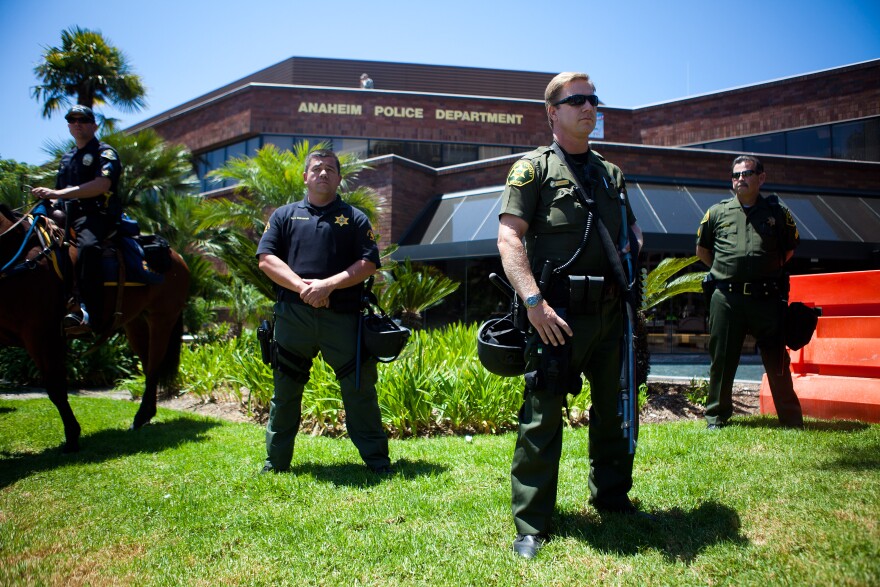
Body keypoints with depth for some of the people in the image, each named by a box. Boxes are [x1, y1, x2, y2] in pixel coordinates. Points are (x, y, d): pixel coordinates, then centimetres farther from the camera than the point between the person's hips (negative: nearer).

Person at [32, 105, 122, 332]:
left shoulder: (105, 152, 3)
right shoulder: (67, 158, 27)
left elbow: (102, 185, -16)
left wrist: (59, 194, -22)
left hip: (96, 214, -9)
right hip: (67, 215, 9)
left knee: (87, 246, -39)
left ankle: (89, 312, -43)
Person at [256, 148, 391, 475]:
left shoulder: (354, 218, 11)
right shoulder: (284, 216, 15)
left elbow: (368, 264, 1)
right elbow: (266, 259, 4)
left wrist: (328, 285, -12)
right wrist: (300, 286, -11)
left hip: (343, 316, -1)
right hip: (292, 315, 1)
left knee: (360, 389, 0)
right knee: (285, 390, 9)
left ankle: (377, 460, 10)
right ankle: (275, 462, 20)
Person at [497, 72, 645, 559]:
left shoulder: (611, 173, 18)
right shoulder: (533, 167, -1)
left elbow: (632, 229, 28)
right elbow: (508, 236, -11)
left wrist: (633, 247, 5)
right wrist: (534, 302, -22)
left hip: (610, 313, 6)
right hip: (559, 315, -6)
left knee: (614, 410, 16)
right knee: (543, 417, -4)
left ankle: (612, 497, 35)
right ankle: (531, 525, 4)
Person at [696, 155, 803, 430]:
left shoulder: (777, 212, 7)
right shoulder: (718, 212, 9)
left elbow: (789, 249, 20)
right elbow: (702, 249, 21)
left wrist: (770, 273, 14)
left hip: (767, 297, -1)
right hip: (726, 297, 1)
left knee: (777, 361, 3)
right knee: (721, 360, 7)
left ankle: (792, 419, 14)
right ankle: (717, 415, 20)